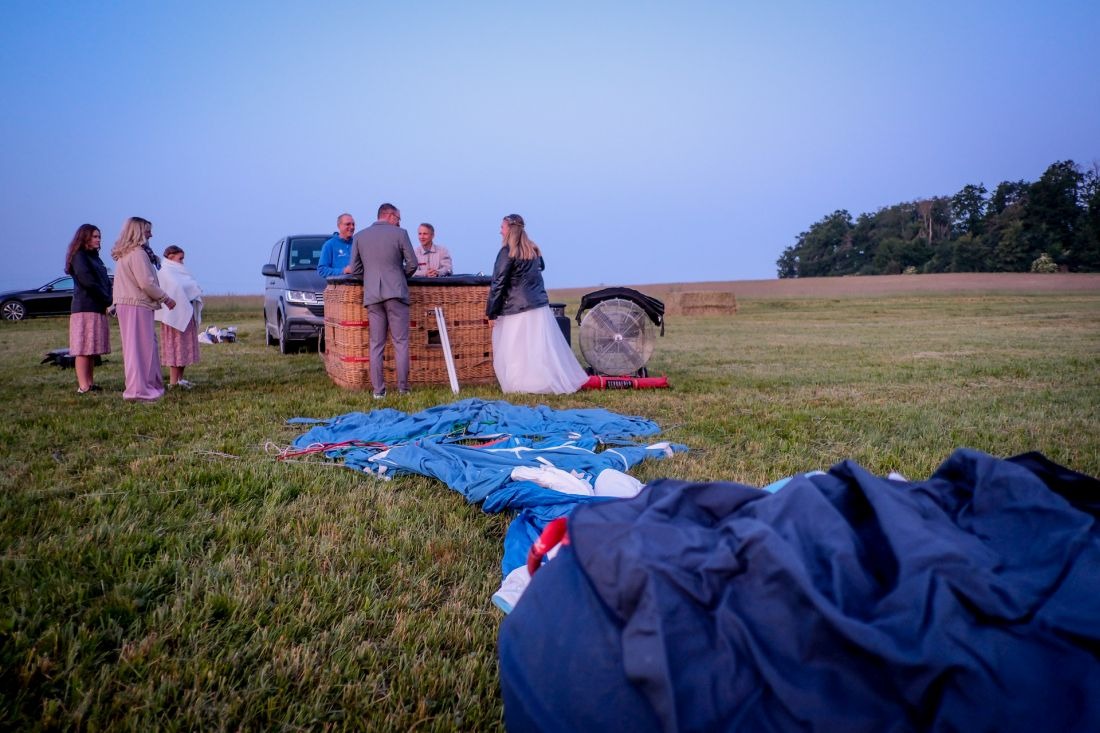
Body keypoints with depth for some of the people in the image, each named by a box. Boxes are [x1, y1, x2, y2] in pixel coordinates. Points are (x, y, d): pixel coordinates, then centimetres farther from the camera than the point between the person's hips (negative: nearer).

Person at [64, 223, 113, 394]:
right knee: (84, 348, -10)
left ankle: (90, 383, 10)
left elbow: (105, 281, 15)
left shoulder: (95, 257, 21)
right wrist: (107, 299, -11)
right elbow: (88, 281, -17)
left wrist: (109, 300, -2)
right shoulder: (79, 256, -5)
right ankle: (83, 386, -12)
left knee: (93, 349, 8)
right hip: (85, 308, -9)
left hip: (98, 308, 9)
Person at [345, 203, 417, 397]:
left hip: (372, 295, 3)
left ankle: (378, 390, 4)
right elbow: (412, 264, 0)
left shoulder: (359, 236, 9)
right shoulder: (400, 233, 0)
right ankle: (403, 387, 0)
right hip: (395, 293, -3)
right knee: (400, 342, 1)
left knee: (376, 344, 5)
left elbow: (355, 269, 7)